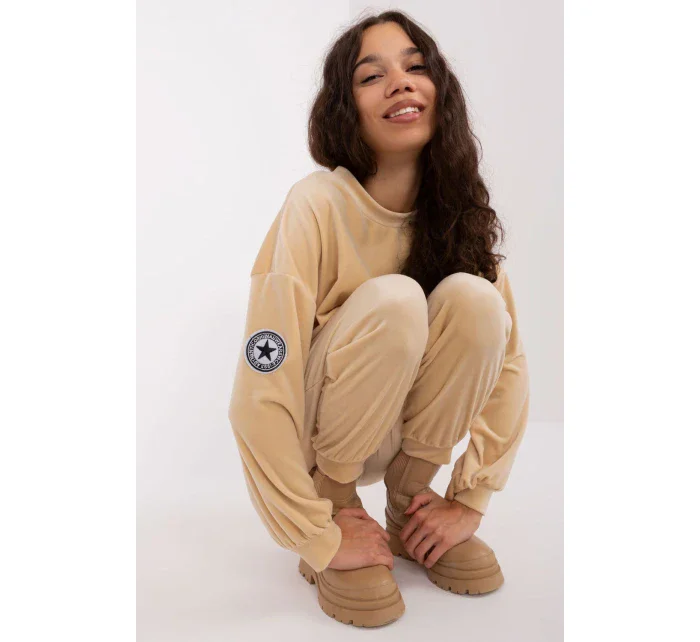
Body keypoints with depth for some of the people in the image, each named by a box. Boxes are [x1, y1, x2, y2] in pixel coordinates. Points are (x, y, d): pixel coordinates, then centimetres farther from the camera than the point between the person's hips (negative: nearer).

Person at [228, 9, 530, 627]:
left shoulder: (456, 212, -8)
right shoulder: (317, 206, -23)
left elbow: (509, 360, -8)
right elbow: (260, 396, -27)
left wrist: (471, 500, -13)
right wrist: (319, 538, -23)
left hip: (399, 433, 4)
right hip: (312, 440, -4)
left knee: (473, 298, -23)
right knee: (393, 302, -32)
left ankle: (409, 503, -4)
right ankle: (336, 511, -11)